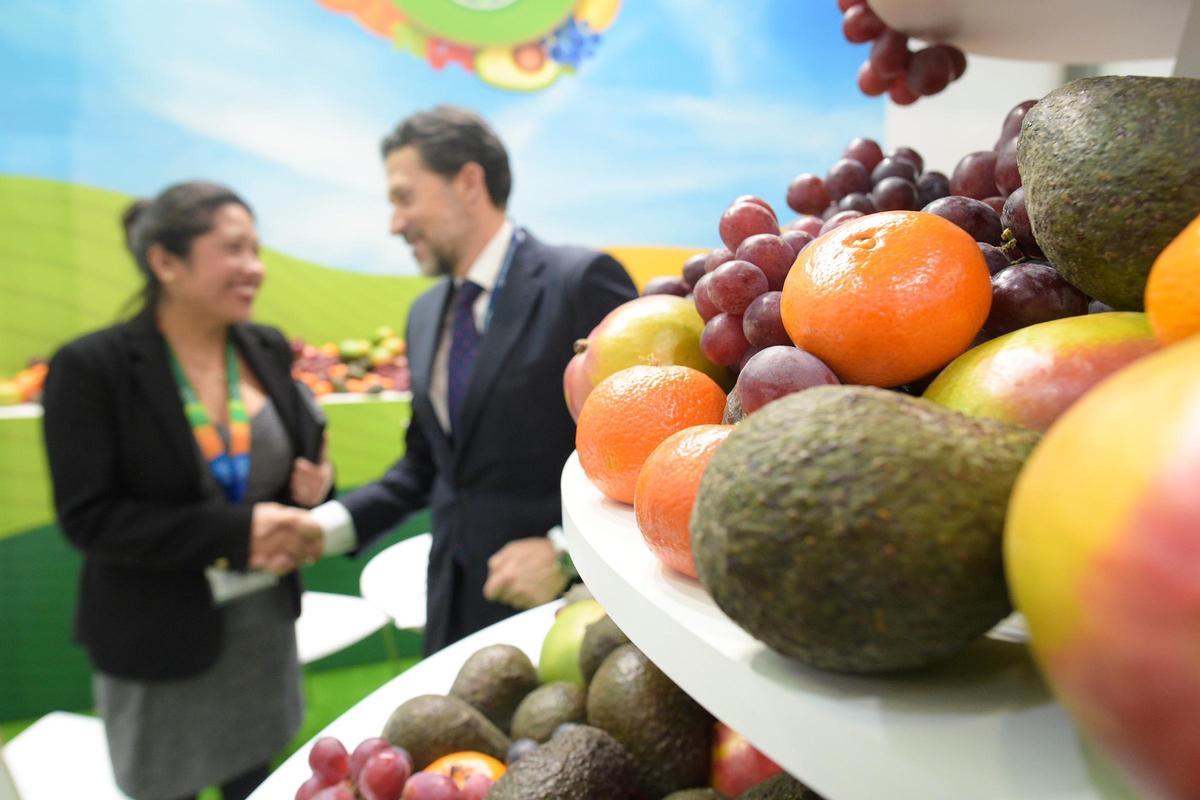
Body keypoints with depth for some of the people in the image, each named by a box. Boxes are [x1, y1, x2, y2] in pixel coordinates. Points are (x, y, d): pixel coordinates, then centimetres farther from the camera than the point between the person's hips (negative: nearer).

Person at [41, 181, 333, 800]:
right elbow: (87, 517, -18)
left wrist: (314, 490, -14)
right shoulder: (91, 368, -15)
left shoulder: (267, 350, -1)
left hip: (263, 622, 4)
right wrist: (236, 532, -26)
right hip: (158, 639, -4)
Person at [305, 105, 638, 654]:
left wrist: (567, 550, -20)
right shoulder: (425, 315, 9)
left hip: (564, 602, -6)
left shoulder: (583, 280, -14)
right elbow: (424, 465, 14)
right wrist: (325, 525, 2)